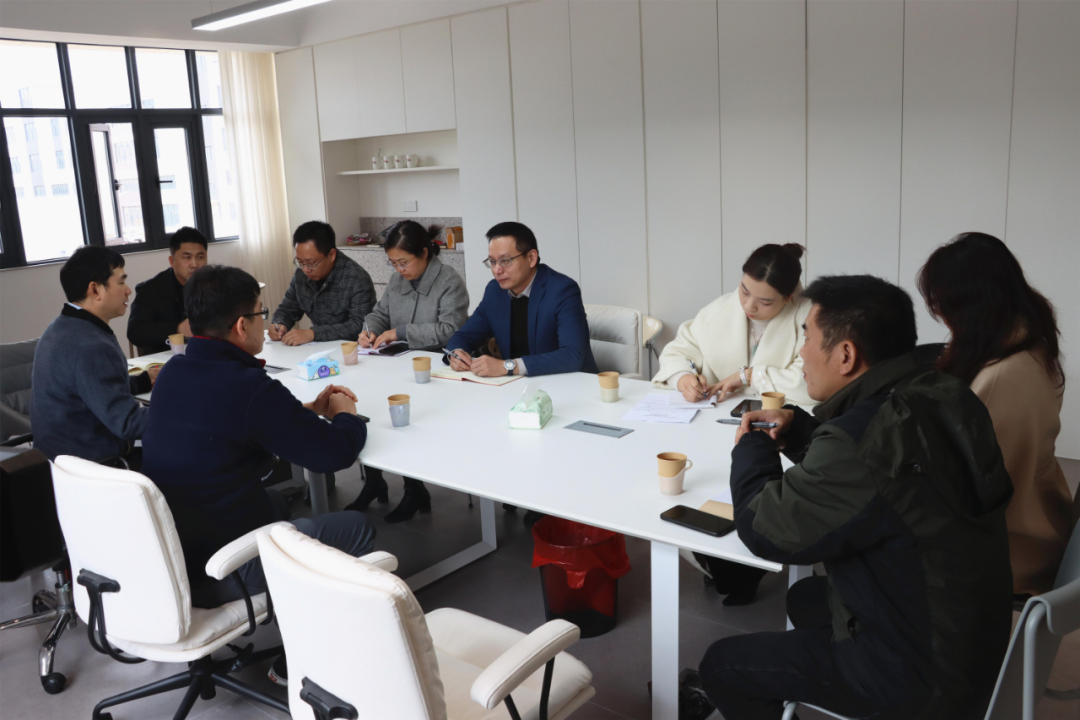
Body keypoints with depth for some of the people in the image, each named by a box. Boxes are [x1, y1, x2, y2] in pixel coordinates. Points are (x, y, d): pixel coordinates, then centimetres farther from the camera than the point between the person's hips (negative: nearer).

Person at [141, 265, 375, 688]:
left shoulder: (173, 372, 0)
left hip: (163, 554, 9)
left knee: (274, 502, 31)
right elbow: (335, 453, -17)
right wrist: (345, 415, 5)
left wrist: (310, 410, 14)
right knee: (357, 529, 6)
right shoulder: (249, 387, -25)